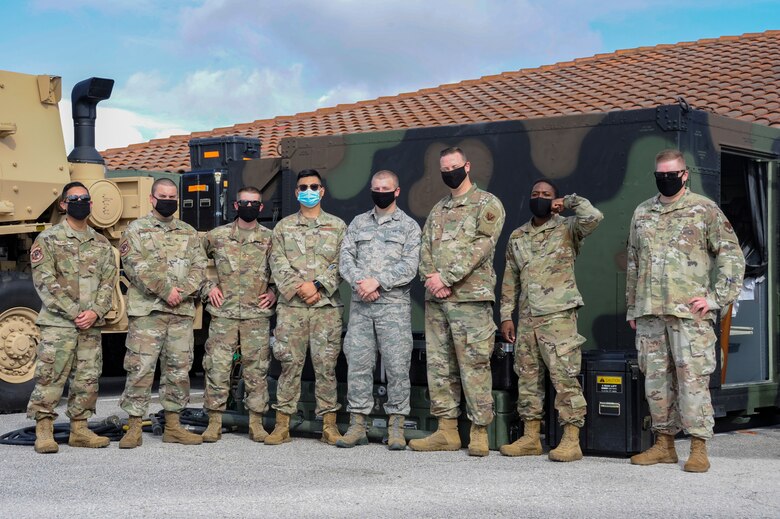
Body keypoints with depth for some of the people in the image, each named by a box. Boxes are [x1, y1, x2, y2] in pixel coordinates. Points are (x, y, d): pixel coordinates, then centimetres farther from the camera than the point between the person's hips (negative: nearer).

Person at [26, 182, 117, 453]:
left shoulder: (101, 243, 14)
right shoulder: (48, 239, 0)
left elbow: (108, 281, 9)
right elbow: (45, 281, -8)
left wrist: (95, 312, -9)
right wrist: (73, 312, -14)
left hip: (91, 324, 5)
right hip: (58, 322, -5)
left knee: (87, 378, 6)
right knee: (50, 376, -6)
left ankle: (79, 429, 15)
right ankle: (44, 432, -2)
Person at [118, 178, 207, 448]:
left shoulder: (188, 232, 16)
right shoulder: (136, 230, 3)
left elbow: (199, 266, 8)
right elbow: (135, 266, -10)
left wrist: (183, 291, -10)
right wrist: (165, 290, -17)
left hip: (182, 311, 5)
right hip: (147, 310, -4)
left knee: (179, 368, 7)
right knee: (140, 368, -6)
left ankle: (173, 425, 15)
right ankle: (133, 427, -1)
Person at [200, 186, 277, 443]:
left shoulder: (271, 238, 7)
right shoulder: (216, 236, 6)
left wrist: (274, 291, 4)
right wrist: (208, 287, 3)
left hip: (257, 313, 0)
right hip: (223, 313, 0)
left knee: (256, 368, 2)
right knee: (217, 366, -2)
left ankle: (256, 423, 10)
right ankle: (214, 423, 6)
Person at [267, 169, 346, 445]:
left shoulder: (337, 226, 10)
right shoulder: (283, 226, 13)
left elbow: (341, 264, 3)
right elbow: (278, 264, 3)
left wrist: (318, 286, -11)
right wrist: (297, 287, -11)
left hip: (327, 305, 0)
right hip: (291, 305, 1)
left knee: (326, 364, 0)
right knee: (289, 362, 0)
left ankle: (329, 424, 5)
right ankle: (282, 424, 5)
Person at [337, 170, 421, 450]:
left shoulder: (409, 226, 5)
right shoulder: (358, 223, 16)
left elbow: (409, 267, -6)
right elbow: (345, 258, 6)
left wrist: (377, 281, -15)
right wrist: (359, 282, -12)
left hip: (394, 304, -3)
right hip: (360, 304, 3)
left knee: (397, 365, -4)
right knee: (357, 363, 2)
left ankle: (396, 427, 2)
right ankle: (357, 425, 8)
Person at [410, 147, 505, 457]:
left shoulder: (487, 204, 0)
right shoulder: (437, 210, 20)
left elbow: (480, 247, -12)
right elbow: (425, 250, 14)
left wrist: (446, 277, -17)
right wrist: (431, 278, -6)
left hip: (471, 297, -7)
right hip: (436, 299, 7)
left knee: (474, 364, -7)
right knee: (439, 364, 7)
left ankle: (479, 433, -3)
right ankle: (447, 431, 12)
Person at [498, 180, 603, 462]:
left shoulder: (567, 229, 0)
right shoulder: (517, 236, 16)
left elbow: (594, 217, -21)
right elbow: (510, 279, 18)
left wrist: (569, 202, -7)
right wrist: (506, 315, 12)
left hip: (559, 315, -6)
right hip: (527, 318, 6)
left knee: (564, 377, -8)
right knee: (528, 377, 8)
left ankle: (571, 441, -6)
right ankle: (531, 438, 16)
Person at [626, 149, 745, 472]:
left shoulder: (705, 210, 1)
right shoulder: (642, 213, 15)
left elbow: (732, 256, -1)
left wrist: (715, 297, -9)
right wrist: (632, 308, 18)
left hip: (689, 312, -5)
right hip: (649, 312, 5)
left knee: (693, 378, -7)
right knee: (655, 378, 8)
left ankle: (699, 448, -2)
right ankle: (664, 444, 17)